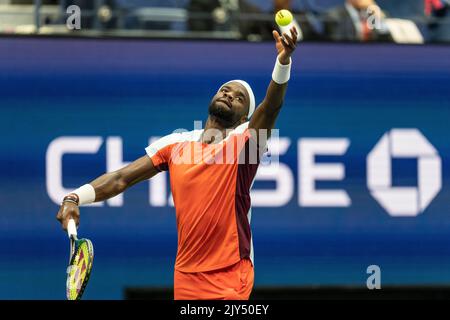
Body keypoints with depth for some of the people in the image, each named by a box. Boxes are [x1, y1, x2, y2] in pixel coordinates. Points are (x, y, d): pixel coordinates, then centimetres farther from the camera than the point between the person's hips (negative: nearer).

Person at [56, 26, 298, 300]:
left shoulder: (244, 142, -6)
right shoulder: (175, 143, 5)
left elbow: (271, 107, -24)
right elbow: (122, 179, 4)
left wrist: (284, 61, -42)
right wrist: (75, 198, -12)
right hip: (186, 276, 4)